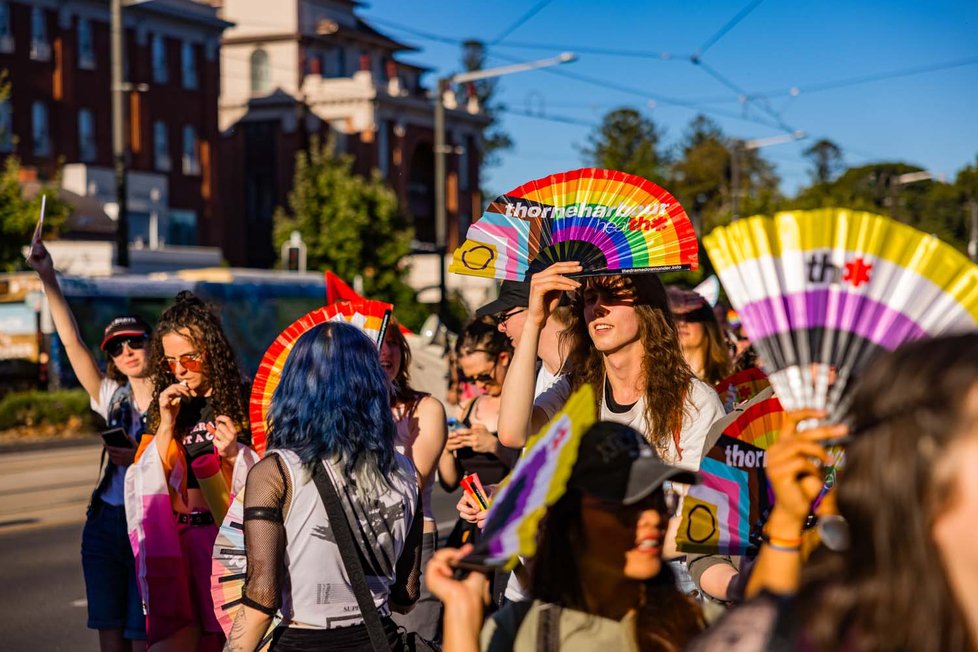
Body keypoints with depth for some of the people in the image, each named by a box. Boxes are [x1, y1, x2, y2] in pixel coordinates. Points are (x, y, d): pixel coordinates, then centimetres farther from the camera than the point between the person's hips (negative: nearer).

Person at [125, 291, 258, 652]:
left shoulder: (240, 402, -2)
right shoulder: (166, 405, 12)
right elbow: (149, 480, 6)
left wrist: (235, 454, -18)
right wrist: (167, 425, -3)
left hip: (225, 536, -3)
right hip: (174, 538, 3)